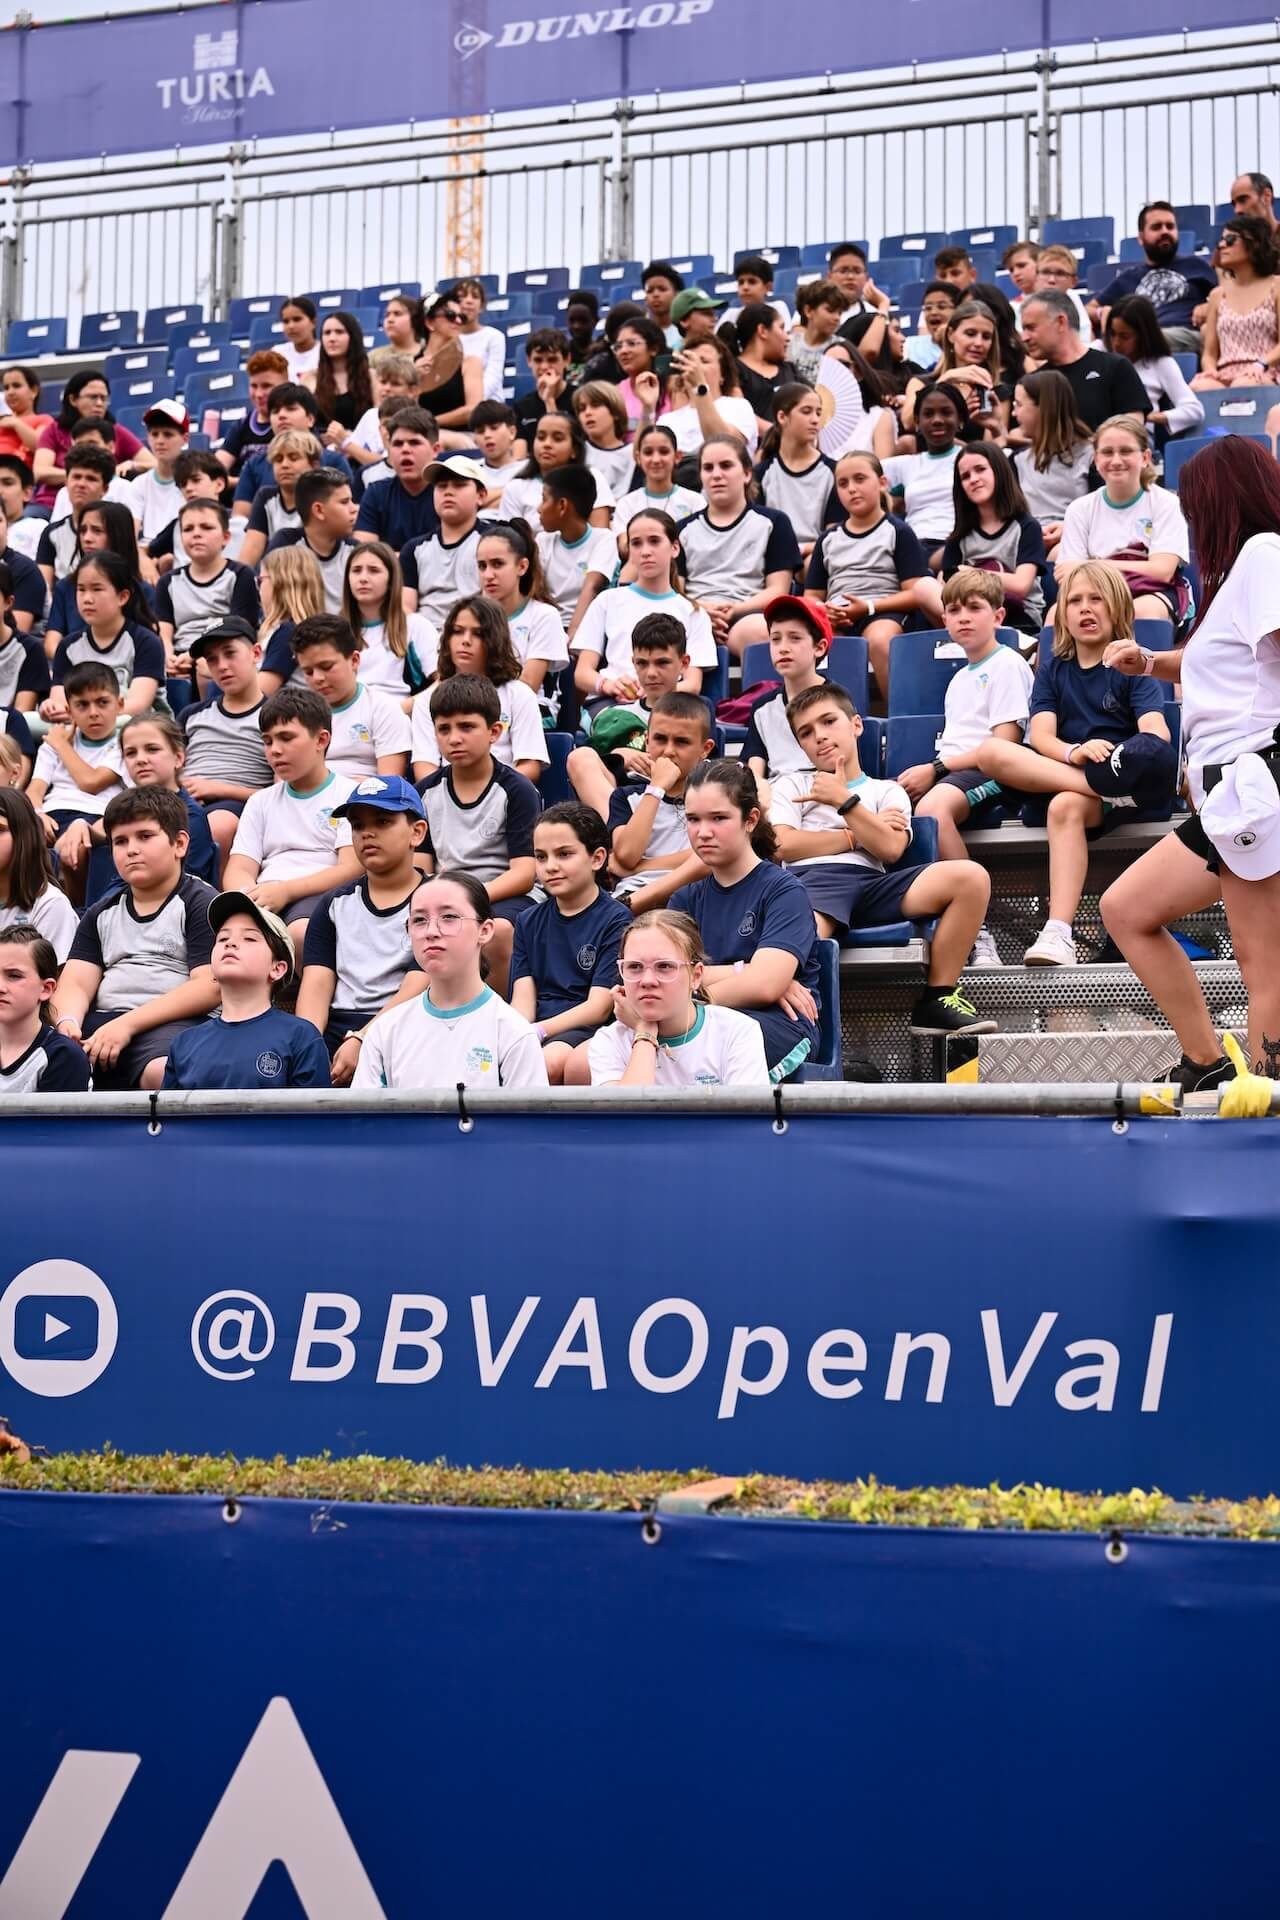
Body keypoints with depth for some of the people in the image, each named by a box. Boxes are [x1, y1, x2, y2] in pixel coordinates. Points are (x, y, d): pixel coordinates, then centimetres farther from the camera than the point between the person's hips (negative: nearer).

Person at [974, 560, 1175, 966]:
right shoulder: (1053, 669, 15)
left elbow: (1157, 733, -11)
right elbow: (1041, 737, -1)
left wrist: (1132, 756, -35)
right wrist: (1074, 753, -25)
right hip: (1054, 772, 3)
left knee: (1066, 806, -41)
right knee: (991, 752, -25)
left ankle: (1058, 934, -49)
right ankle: (1105, 785, -31)